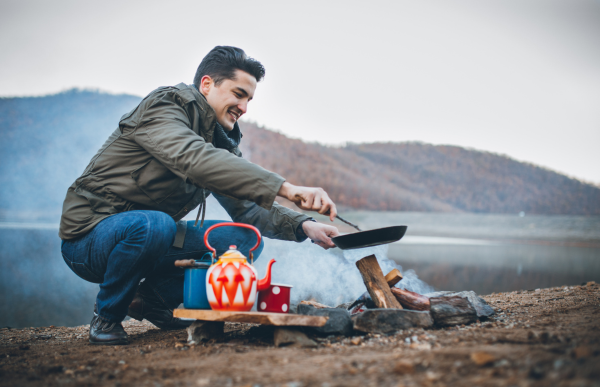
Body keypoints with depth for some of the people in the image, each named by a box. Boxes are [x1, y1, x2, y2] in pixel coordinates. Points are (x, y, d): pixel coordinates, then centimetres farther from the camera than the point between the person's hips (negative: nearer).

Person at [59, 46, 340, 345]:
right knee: (153, 224, -39)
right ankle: (107, 314, -11)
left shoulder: (223, 142, 8)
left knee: (246, 240, -5)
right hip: (90, 237, -7)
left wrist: (303, 226, -17)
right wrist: (285, 188, -45)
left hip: (150, 236, 7)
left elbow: (248, 207, 2)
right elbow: (193, 158, -37)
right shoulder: (162, 106, -16)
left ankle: (154, 297, 5)